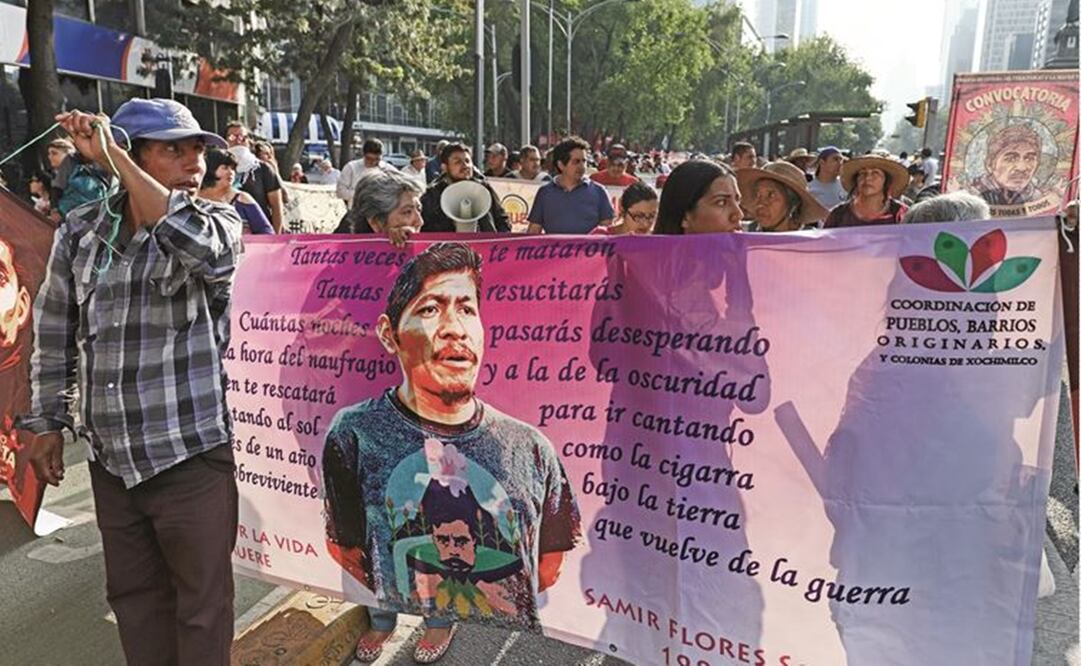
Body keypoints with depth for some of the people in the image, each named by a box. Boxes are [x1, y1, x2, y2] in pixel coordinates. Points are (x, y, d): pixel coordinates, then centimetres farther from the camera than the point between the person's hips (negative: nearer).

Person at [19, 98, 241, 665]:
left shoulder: (218, 221, -6)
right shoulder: (81, 231, 4)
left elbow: (207, 253, -31)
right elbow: (54, 333, 13)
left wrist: (112, 155, -26)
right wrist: (46, 422, 14)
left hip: (193, 455, -4)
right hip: (111, 459, 4)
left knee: (202, 602, 8)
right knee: (133, 595, 19)